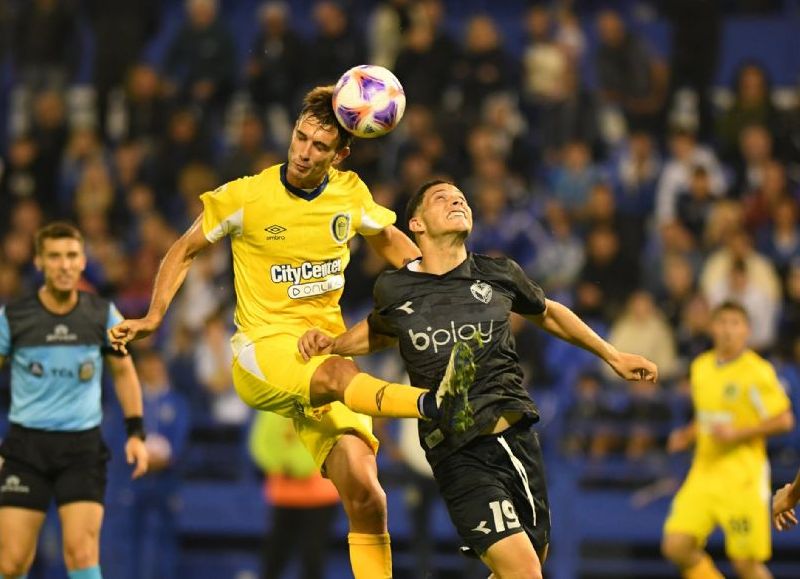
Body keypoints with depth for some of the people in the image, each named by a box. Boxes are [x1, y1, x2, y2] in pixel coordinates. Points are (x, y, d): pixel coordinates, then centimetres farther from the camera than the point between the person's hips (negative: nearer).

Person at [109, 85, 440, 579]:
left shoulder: (351, 194, 4)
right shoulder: (247, 197, -5)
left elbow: (390, 240, 24)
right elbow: (185, 251, 9)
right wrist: (153, 317, -2)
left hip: (326, 349, 4)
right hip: (263, 350, -4)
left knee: (364, 494, -12)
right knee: (339, 375, -40)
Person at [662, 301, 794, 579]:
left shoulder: (757, 371, -9)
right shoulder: (700, 367, 10)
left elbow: (784, 420, -11)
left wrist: (737, 433, -19)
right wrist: (687, 435, 7)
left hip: (743, 476, -6)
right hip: (704, 472, 6)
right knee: (676, 546, -9)